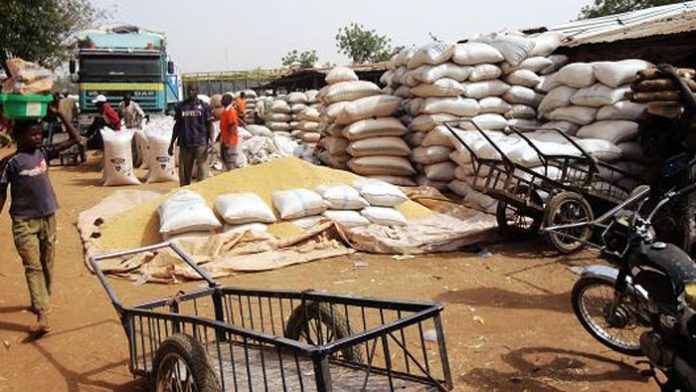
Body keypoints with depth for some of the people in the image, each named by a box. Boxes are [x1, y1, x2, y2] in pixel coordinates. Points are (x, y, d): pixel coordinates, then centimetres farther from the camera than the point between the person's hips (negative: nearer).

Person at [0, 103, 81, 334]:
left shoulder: (44, 153, 5)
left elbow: (75, 139, 4)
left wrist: (58, 114, -3)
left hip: (48, 217, 5)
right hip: (24, 221, -5)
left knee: (47, 265, 14)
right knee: (33, 267, -8)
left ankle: (40, 303, 33)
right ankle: (42, 315, -15)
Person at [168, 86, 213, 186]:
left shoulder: (204, 106, 4)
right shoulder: (181, 106, 12)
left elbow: (210, 124, 1)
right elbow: (177, 125, 17)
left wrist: (211, 139, -14)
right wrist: (172, 143, 15)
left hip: (201, 144, -3)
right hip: (184, 144, 3)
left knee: (202, 172, -8)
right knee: (184, 172, 7)